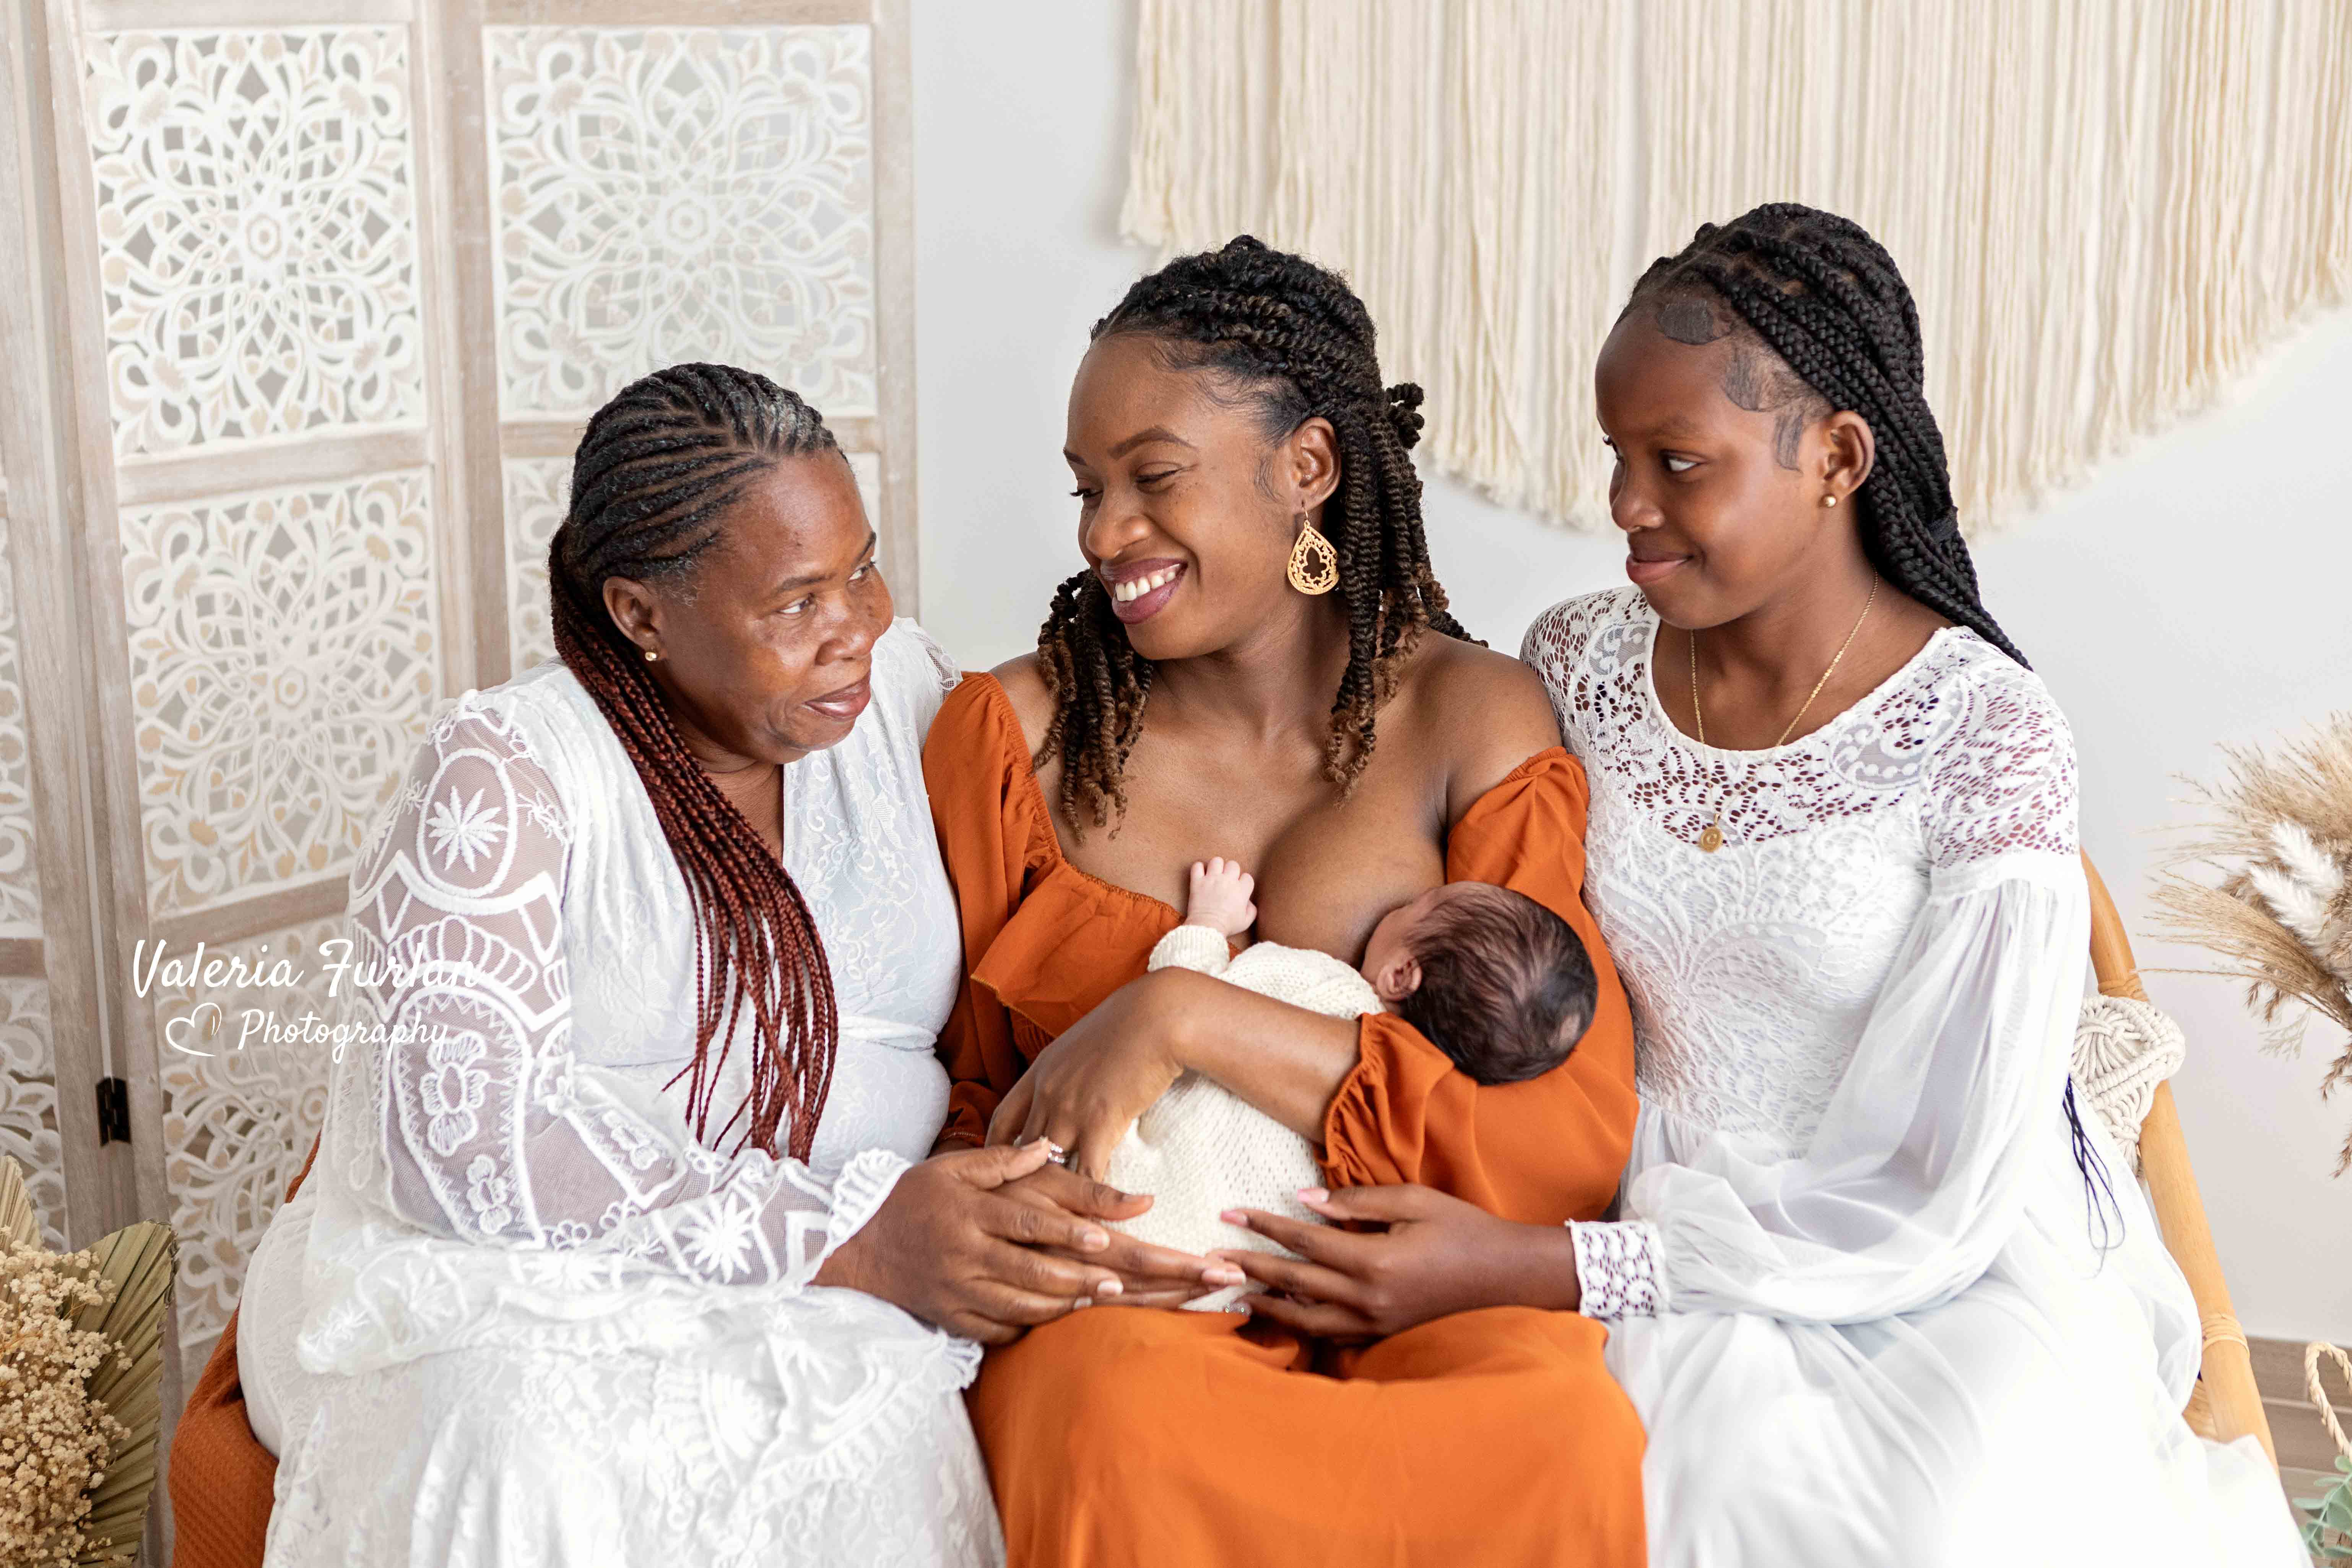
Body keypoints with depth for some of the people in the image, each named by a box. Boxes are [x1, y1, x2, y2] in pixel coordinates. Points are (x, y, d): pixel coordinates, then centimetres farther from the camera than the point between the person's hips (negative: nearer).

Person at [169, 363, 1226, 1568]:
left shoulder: (899, 690, 10)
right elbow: (469, 1133, -15)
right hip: (501, 1280, -3)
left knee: (878, 1446, -32)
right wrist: (852, 1240, -22)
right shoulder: (502, 773, -5)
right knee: (541, 1450, -37)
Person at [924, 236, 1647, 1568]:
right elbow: (952, 1110, 9)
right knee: (1115, 1427, -36)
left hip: (1416, 1305, 1)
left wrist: (1192, 1019, -18)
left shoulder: (1473, 722, 0)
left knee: (1570, 1435, -33)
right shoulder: (1015, 733, 3)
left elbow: (1573, 1148, -10)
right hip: (1117, 1302, 0)